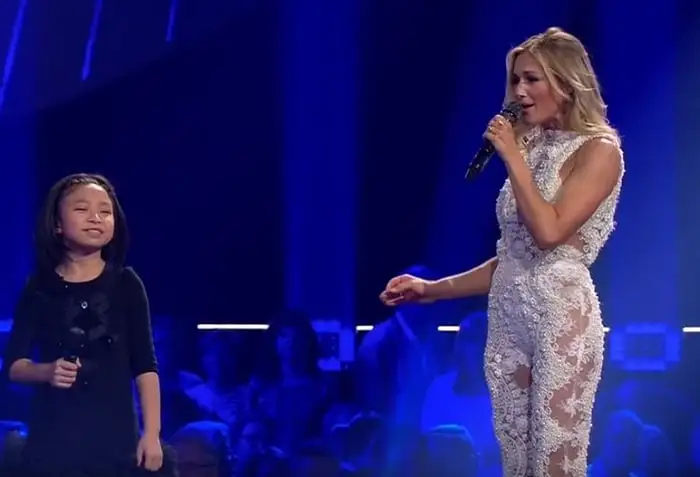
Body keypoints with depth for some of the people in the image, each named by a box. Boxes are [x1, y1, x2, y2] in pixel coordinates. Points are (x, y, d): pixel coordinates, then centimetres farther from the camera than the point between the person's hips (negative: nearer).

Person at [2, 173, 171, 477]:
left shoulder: (125, 284, 2)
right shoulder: (39, 288, 2)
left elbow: (145, 365, 4)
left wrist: (152, 434, -2)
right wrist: (47, 371, -17)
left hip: (115, 435, 0)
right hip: (53, 435, 0)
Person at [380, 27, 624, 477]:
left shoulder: (598, 150, -5)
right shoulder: (532, 150, 15)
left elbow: (549, 233, -19)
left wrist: (513, 158, -12)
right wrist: (432, 289, 12)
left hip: (561, 317, -7)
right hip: (507, 319, 7)